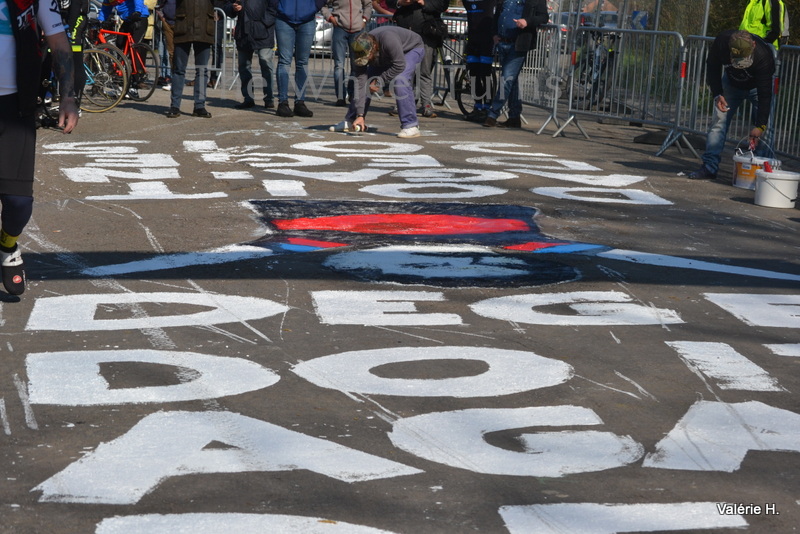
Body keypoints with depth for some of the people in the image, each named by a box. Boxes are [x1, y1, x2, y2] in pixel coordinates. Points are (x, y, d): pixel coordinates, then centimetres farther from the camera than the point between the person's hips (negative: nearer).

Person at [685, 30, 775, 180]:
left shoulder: (763, 55, -40)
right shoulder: (721, 42, -33)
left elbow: (765, 94, -35)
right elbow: (712, 67, -10)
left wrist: (759, 126, -37)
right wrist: (717, 95, -20)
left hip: (757, 87, -2)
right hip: (731, 83, 2)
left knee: (765, 126, -14)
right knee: (719, 121, -7)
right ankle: (709, 167, -5)